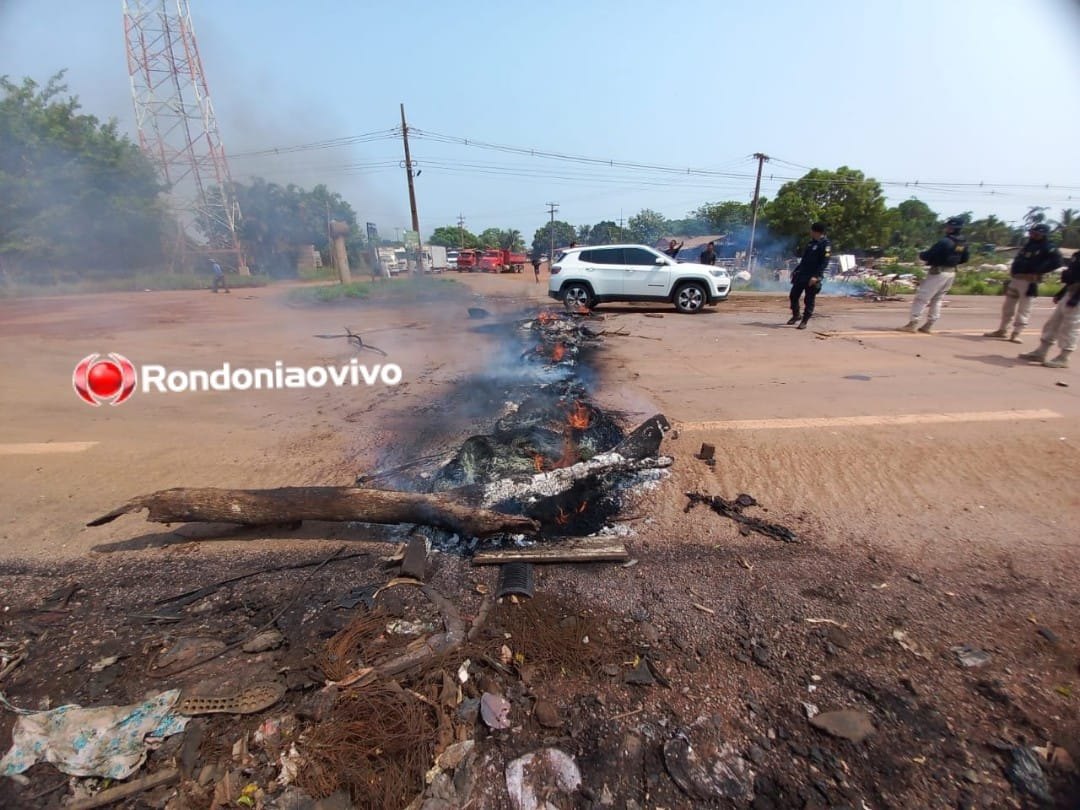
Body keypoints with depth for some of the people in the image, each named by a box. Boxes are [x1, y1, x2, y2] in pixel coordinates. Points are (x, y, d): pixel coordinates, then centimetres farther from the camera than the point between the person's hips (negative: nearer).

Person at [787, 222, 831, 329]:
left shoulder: (826, 244, -10)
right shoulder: (812, 242, 15)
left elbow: (824, 262, -17)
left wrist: (816, 276, -25)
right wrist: (796, 270, 21)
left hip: (812, 277, -8)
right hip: (802, 274, 8)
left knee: (809, 300, -3)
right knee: (793, 295, 9)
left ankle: (804, 321, 5)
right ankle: (795, 315, 26)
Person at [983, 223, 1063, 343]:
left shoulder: (1048, 248, -7)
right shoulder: (1028, 245, 16)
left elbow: (1058, 261, -17)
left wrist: (1038, 272, -19)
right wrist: (1012, 271, 9)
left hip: (1029, 282, -8)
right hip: (1015, 279, 8)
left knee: (1024, 309, -4)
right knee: (1007, 306, 13)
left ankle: (1016, 334, -3)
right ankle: (1001, 330, 22)